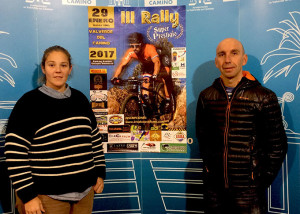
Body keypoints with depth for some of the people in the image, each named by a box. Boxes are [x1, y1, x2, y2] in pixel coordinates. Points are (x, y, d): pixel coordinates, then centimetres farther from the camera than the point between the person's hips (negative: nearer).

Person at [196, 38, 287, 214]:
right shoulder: (206, 97, 2)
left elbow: (278, 146, -3)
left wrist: (262, 182, -4)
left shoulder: (265, 98, -7)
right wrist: (209, 170, 6)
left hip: (249, 191, -2)